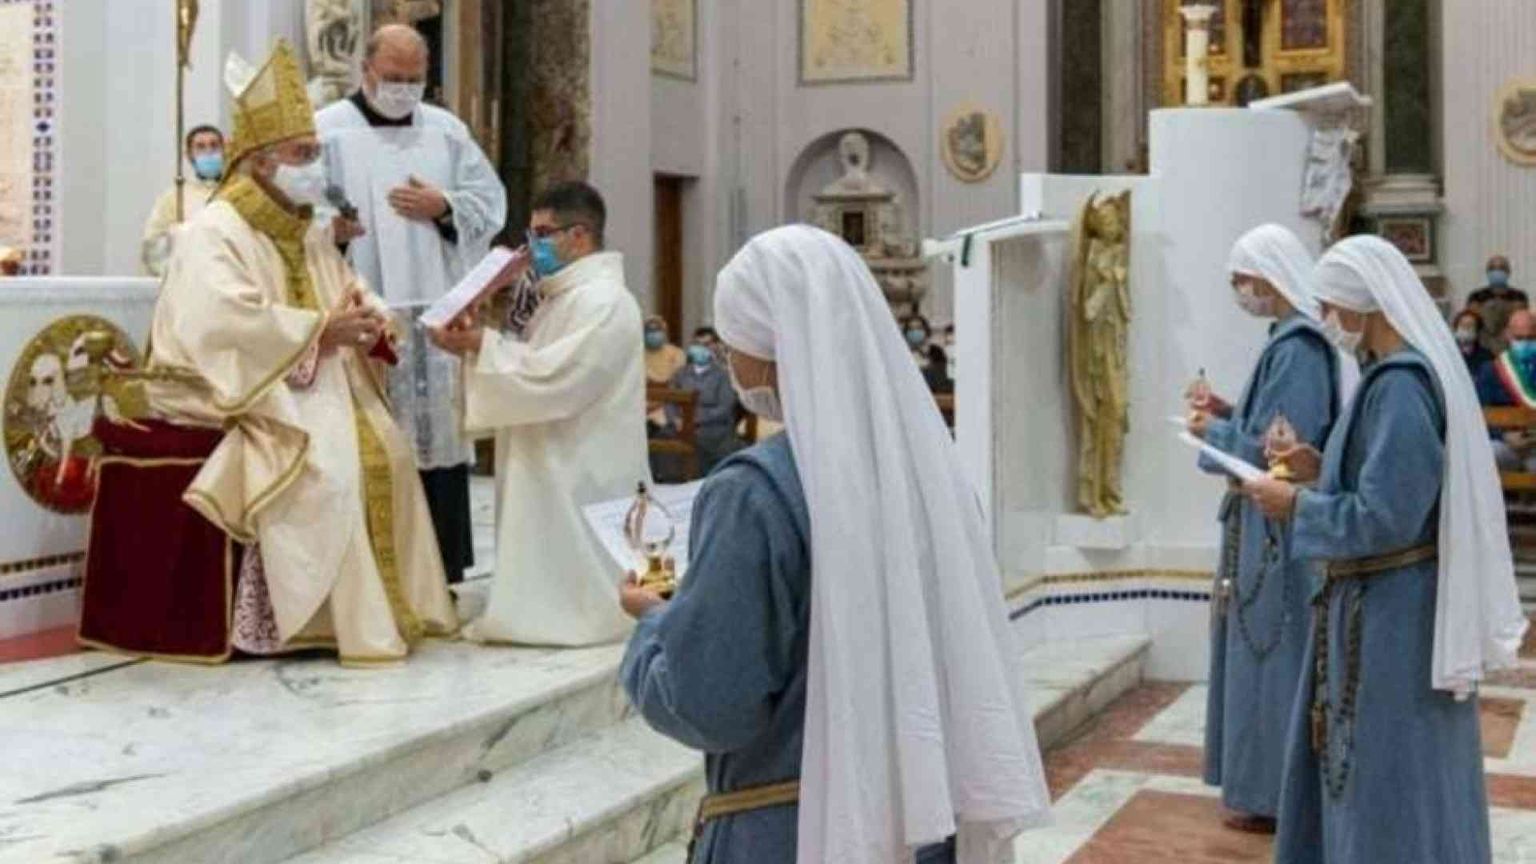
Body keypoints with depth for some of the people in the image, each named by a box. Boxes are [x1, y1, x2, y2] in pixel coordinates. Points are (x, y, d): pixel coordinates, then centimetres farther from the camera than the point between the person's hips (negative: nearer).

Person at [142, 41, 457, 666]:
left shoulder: (309, 235, 16)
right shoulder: (213, 233, -11)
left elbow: (352, 295, 16)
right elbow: (227, 322, -26)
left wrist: (364, 319, -10)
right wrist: (323, 331, -23)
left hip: (314, 387, 8)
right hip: (239, 393, -8)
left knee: (384, 451, -12)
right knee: (327, 465, -29)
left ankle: (394, 606, -7)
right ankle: (345, 621, -25)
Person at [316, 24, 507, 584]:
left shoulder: (448, 131, 15)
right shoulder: (328, 130, 4)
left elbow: (491, 201, 14)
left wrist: (443, 206, -3)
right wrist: (328, 227, -22)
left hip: (436, 309, 3)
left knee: (440, 433, 2)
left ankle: (444, 574, 9)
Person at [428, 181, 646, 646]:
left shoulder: (604, 302, -16)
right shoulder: (565, 298, 18)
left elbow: (552, 379, -25)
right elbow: (536, 370, 22)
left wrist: (480, 344, -18)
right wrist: (479, 341, 5)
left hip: (582, 485, -10)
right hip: (552, 477, 10)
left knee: (573, 600, -6)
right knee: (552, 586, 13)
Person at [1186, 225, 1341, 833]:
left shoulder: (1297, 348, -20)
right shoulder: (1292, 340, 10)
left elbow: (1277, 447, -23)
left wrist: (1215, 433, -9)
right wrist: (1229, 414, 8)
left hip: (1279, 528, -10)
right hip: (1269, 524, 10)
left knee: (1272, 659, 0)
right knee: (1264, 657, 17)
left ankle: (1271, 796, 11)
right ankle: (1262, 782, 27)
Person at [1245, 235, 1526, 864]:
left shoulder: (1400, 385, -22)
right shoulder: (1409, 371, 9)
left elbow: (1384, 517, -25)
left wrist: (1296, 504, -12)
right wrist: (1323, 470, 8)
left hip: (1389, 616, -10)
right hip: (1383, 605, 10)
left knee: (1389, 781, 3)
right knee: (1362, 770, 19)